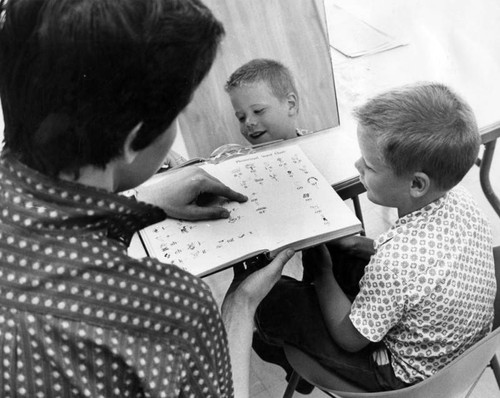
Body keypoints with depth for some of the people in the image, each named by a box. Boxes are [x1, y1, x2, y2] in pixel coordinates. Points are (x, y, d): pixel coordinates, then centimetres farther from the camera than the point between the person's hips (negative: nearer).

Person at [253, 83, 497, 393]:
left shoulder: (394, 265, -41)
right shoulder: (457, 197, -18)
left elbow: (349, 339, -22)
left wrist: (322, 272, -10)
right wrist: (361, 244, -2)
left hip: (406, 375, -7)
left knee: (270, 303, -1)